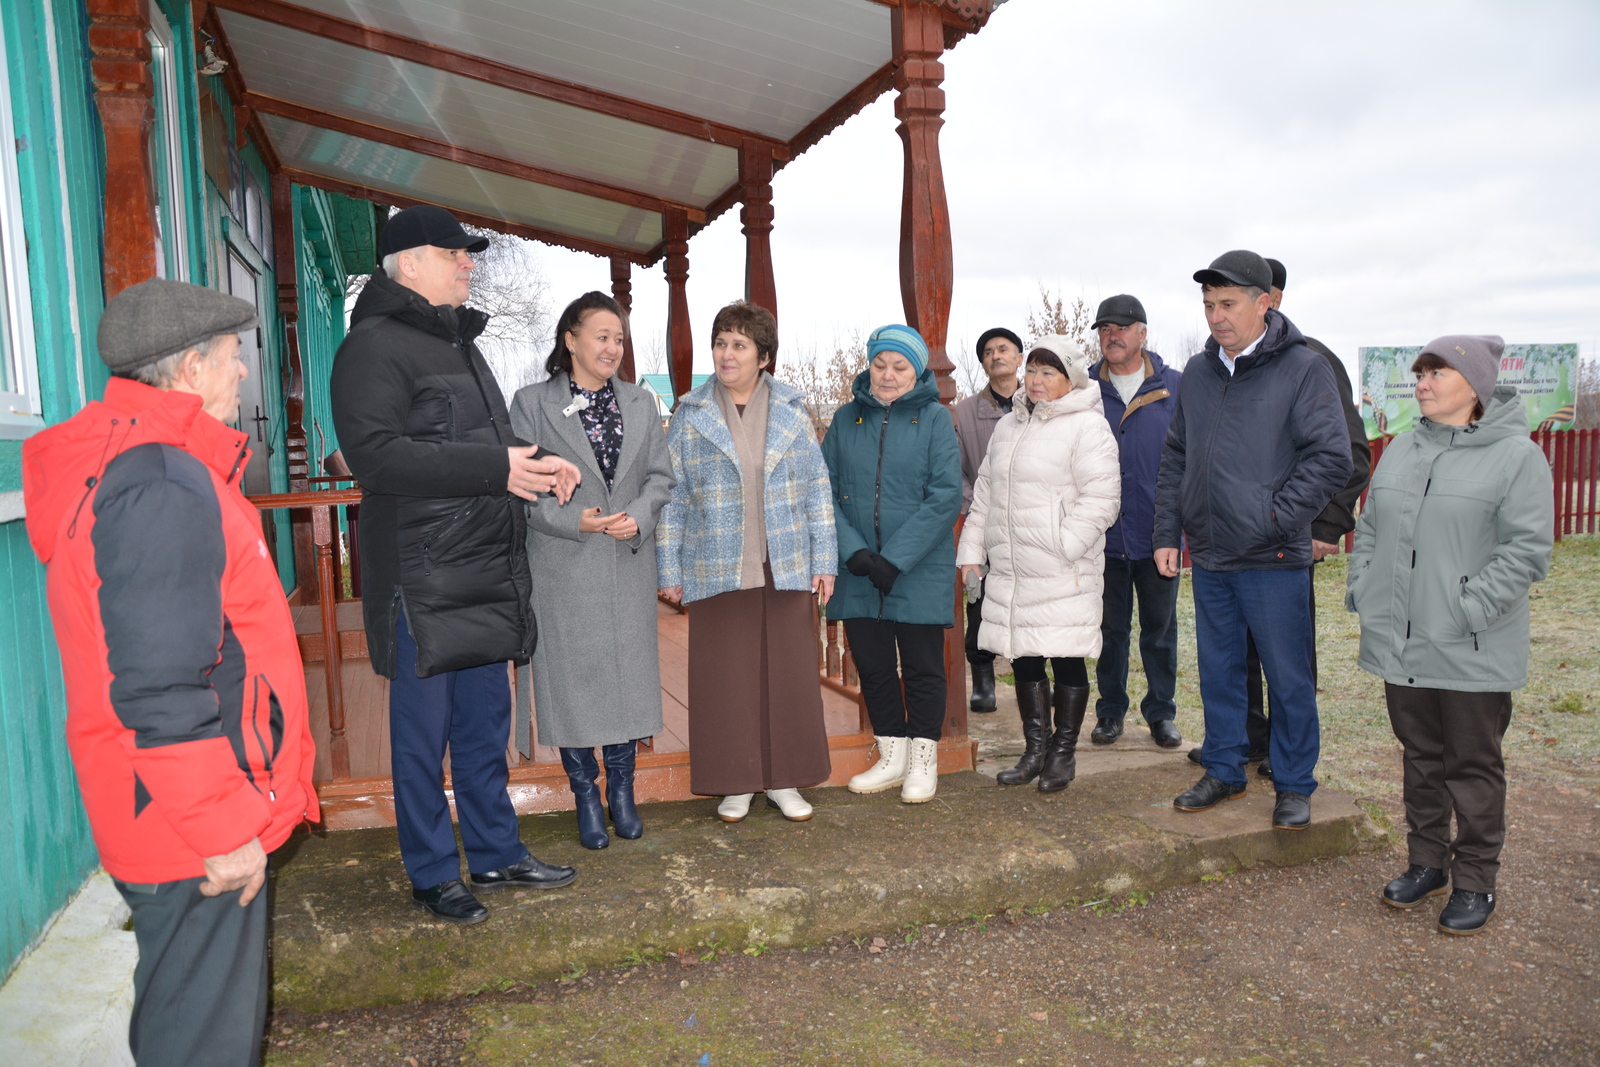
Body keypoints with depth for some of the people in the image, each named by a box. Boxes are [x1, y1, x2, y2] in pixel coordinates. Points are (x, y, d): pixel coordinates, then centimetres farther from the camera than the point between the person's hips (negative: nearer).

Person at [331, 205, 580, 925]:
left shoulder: (461, 343, 19)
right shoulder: (375, 345, -10)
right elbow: (373, 453, -23)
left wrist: (537, 463, 5)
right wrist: (496, 467, -24)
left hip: (486, 572, 9)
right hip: (422, 580, -8)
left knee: (486, 724, 16)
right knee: (423, 731, 4)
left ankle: (496, 853, 30)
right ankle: (432, 874, 19)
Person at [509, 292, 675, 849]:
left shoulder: (640, 403, 11)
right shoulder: (532, 403, -1)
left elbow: (661, 475, 9)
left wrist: (638, 517, -10)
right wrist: (574, 520, -18)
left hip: (629, 565, 3)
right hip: (564, 568, -3)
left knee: (629, 672, 8)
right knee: (571, 676, 2)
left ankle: (622, 788, 24)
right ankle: (586, 794, 18)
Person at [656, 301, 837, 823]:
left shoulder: (792, 412, 6)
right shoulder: (690, 416, 4)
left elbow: (817, 489, 7)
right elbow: (671, 496, 5)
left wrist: (824, 560, 2)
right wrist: (670, 569, 1)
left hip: (787, 568, 1)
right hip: (719, 572, -1)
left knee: (788, 673, 5)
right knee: (725, 677, 3)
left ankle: (783, 779, 20)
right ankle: (734, 784, 18)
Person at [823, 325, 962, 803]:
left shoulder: (935, 418, -4)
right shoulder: (846, 419, 5)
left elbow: (945, 498, -11)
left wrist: (894, 559, -17)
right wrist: (854, 552, -14)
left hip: (921, 572, -3)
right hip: (858, 574, 3)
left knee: (922, 667, 7)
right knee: (872, 665, 12)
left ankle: (923, 762, 24)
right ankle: (891, 758, 29)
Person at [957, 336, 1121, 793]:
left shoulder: (1088, 427, -7)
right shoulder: (1008, 427, 17)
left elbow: (1100, 498, -13)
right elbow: (984, 493, 21)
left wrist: (1063, 546, -18)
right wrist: (971, 548, 16)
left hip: (1062, 574, -7)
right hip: (1009, 568, 7)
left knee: (1066, 660, 2)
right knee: (1024, 658, 11)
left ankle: (1063, 753, 16)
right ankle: (1035, 749, 23)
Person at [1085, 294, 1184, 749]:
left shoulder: (1176, 387, 2)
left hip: (1157, 534, 0)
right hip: (1103, 536, 1)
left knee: (1160, 628, 10)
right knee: (1110, 627, 11)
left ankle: (1161, 712, 25)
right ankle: (1110, 711, 25)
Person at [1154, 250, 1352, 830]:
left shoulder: (1304, 369, -7)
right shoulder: (1197, 374, 10)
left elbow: (1331, 457, -12)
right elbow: (1175, 458, 14)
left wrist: (1275, 517, -17)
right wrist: (1168, 533, 8)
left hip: (1273, 560, -5)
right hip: (1208, 558, 5)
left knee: (1288, 678, 6)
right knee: (1218, 672, 15)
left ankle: (1294, 784, 22)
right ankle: (1223, 771, 31)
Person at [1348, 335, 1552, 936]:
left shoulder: (1516, 456, -9)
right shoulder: (1401, 451, 10)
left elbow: (1527, 549, -15)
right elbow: (1369, 527, 16)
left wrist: (1467, 609, -21)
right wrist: (1362, 588, 4)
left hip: (1472, 654, -5)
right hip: (1400, 645, 6)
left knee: (1473, 767, 8)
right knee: (1421, 758, 17)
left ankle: (1475, 881, 23)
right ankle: (1427, 863, 33)